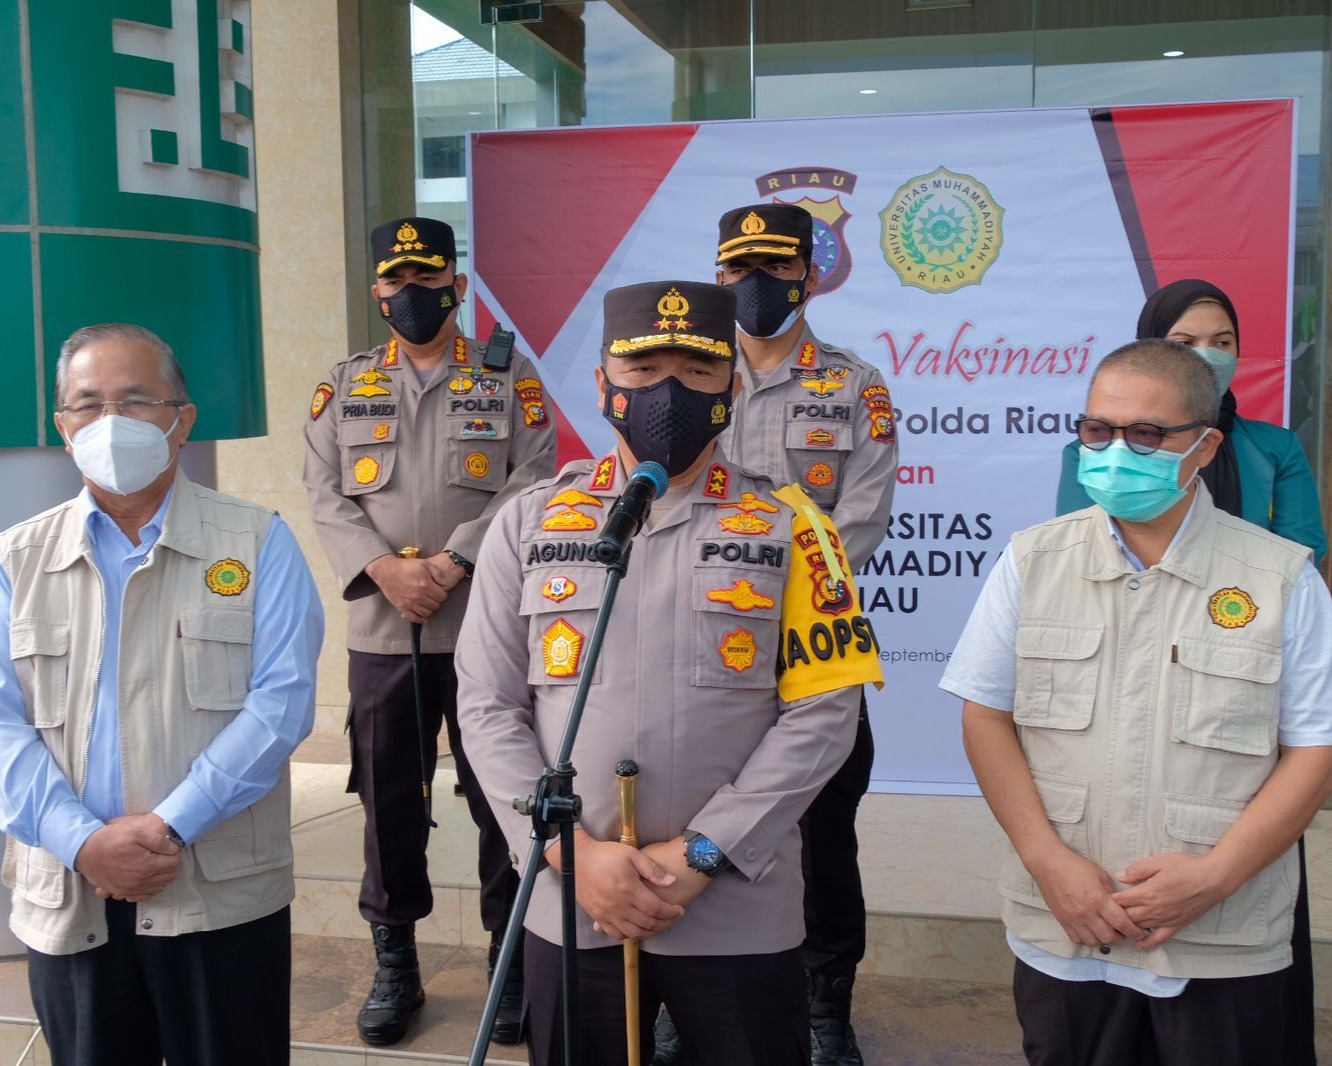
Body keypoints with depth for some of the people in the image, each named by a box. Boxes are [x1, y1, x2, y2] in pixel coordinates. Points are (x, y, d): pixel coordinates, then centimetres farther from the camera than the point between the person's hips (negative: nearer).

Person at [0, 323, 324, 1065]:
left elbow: (281, 701, -9)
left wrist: (169, 825, -16)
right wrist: (83, 842, -13)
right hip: (66, 901, 3)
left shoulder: (256, 542, -1)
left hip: (223, 895, -2)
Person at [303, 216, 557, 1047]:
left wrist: (453, 562, -17)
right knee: (390, 804, 10)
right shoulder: (344, 387, 11)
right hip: (381, 633, 3)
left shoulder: (512, 379, 4)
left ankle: (515, 963, 20)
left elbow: (529, 485, -7)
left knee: (503, 800, 4)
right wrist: (383, 568, -14)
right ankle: (395, 967, 26)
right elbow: (326, 496, 2)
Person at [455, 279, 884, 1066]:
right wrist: (572, 851, -10)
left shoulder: (788, 528, -1)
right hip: (572, 909, 2)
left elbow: (822, 712, -6)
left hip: (740, 914, -1)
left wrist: (701, 855, -12)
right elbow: (488, 708, 1)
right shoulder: (529, 524, 4)